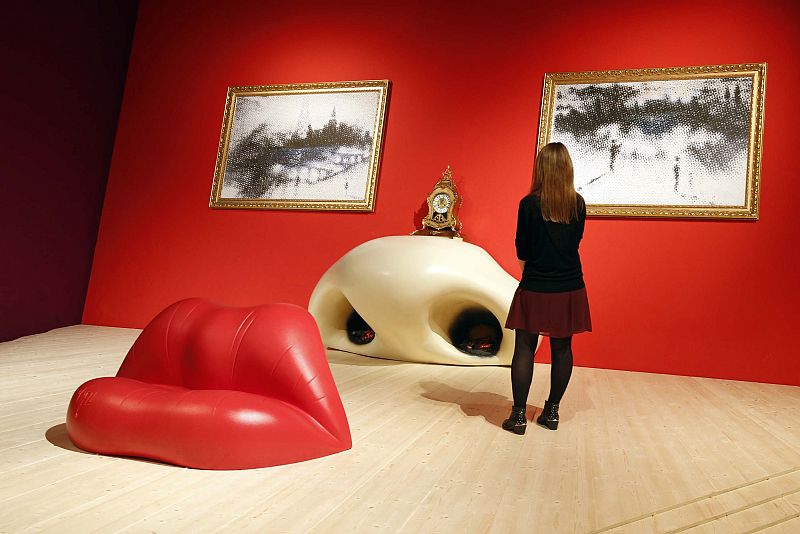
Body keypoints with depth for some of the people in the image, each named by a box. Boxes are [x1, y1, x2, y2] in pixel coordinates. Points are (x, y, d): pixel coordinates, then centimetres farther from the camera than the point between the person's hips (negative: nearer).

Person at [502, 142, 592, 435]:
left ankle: (519, 415, 5)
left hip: (535, 288, -3)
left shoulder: (529, 204, -9)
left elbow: (521, 250, -2)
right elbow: (576, 240, 12)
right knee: (562, 349, 11)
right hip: (570, 288, 3)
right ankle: (552, 411, 20)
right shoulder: (578, 204, 0)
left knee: (524, 349, 3)